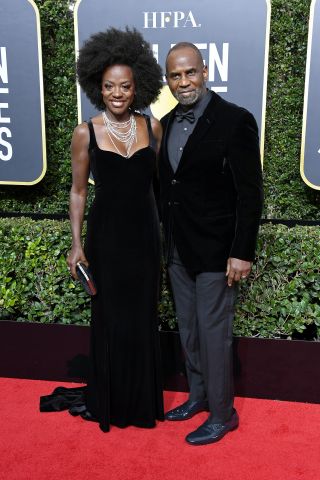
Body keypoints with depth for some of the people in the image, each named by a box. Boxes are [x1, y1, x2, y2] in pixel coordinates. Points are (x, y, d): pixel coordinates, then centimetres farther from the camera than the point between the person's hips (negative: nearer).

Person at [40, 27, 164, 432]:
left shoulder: (153, 127, -1)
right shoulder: (86, 133, -7)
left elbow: (156, 181, 8)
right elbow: (78, 191, -1)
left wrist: (163, 230, 6)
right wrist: (77, 244, -4)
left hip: (143, 232, 2)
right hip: (105, 233, -2)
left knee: (142, 317, 11)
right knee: (109, 318, 8)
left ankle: (141, 399, 31)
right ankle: (108, 401, 29)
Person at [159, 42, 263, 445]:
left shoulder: (235, 120, -13)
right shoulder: (167, 123, 8)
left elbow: (250, 194, -14)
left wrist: (242, 253, -16)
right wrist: (165, 237, 11)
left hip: (214, 250, -7)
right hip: (177, 248, 7)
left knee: (213, 333, 3)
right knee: (188, 330, 18)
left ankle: (222, 414, 22)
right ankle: (199, 395, 37)